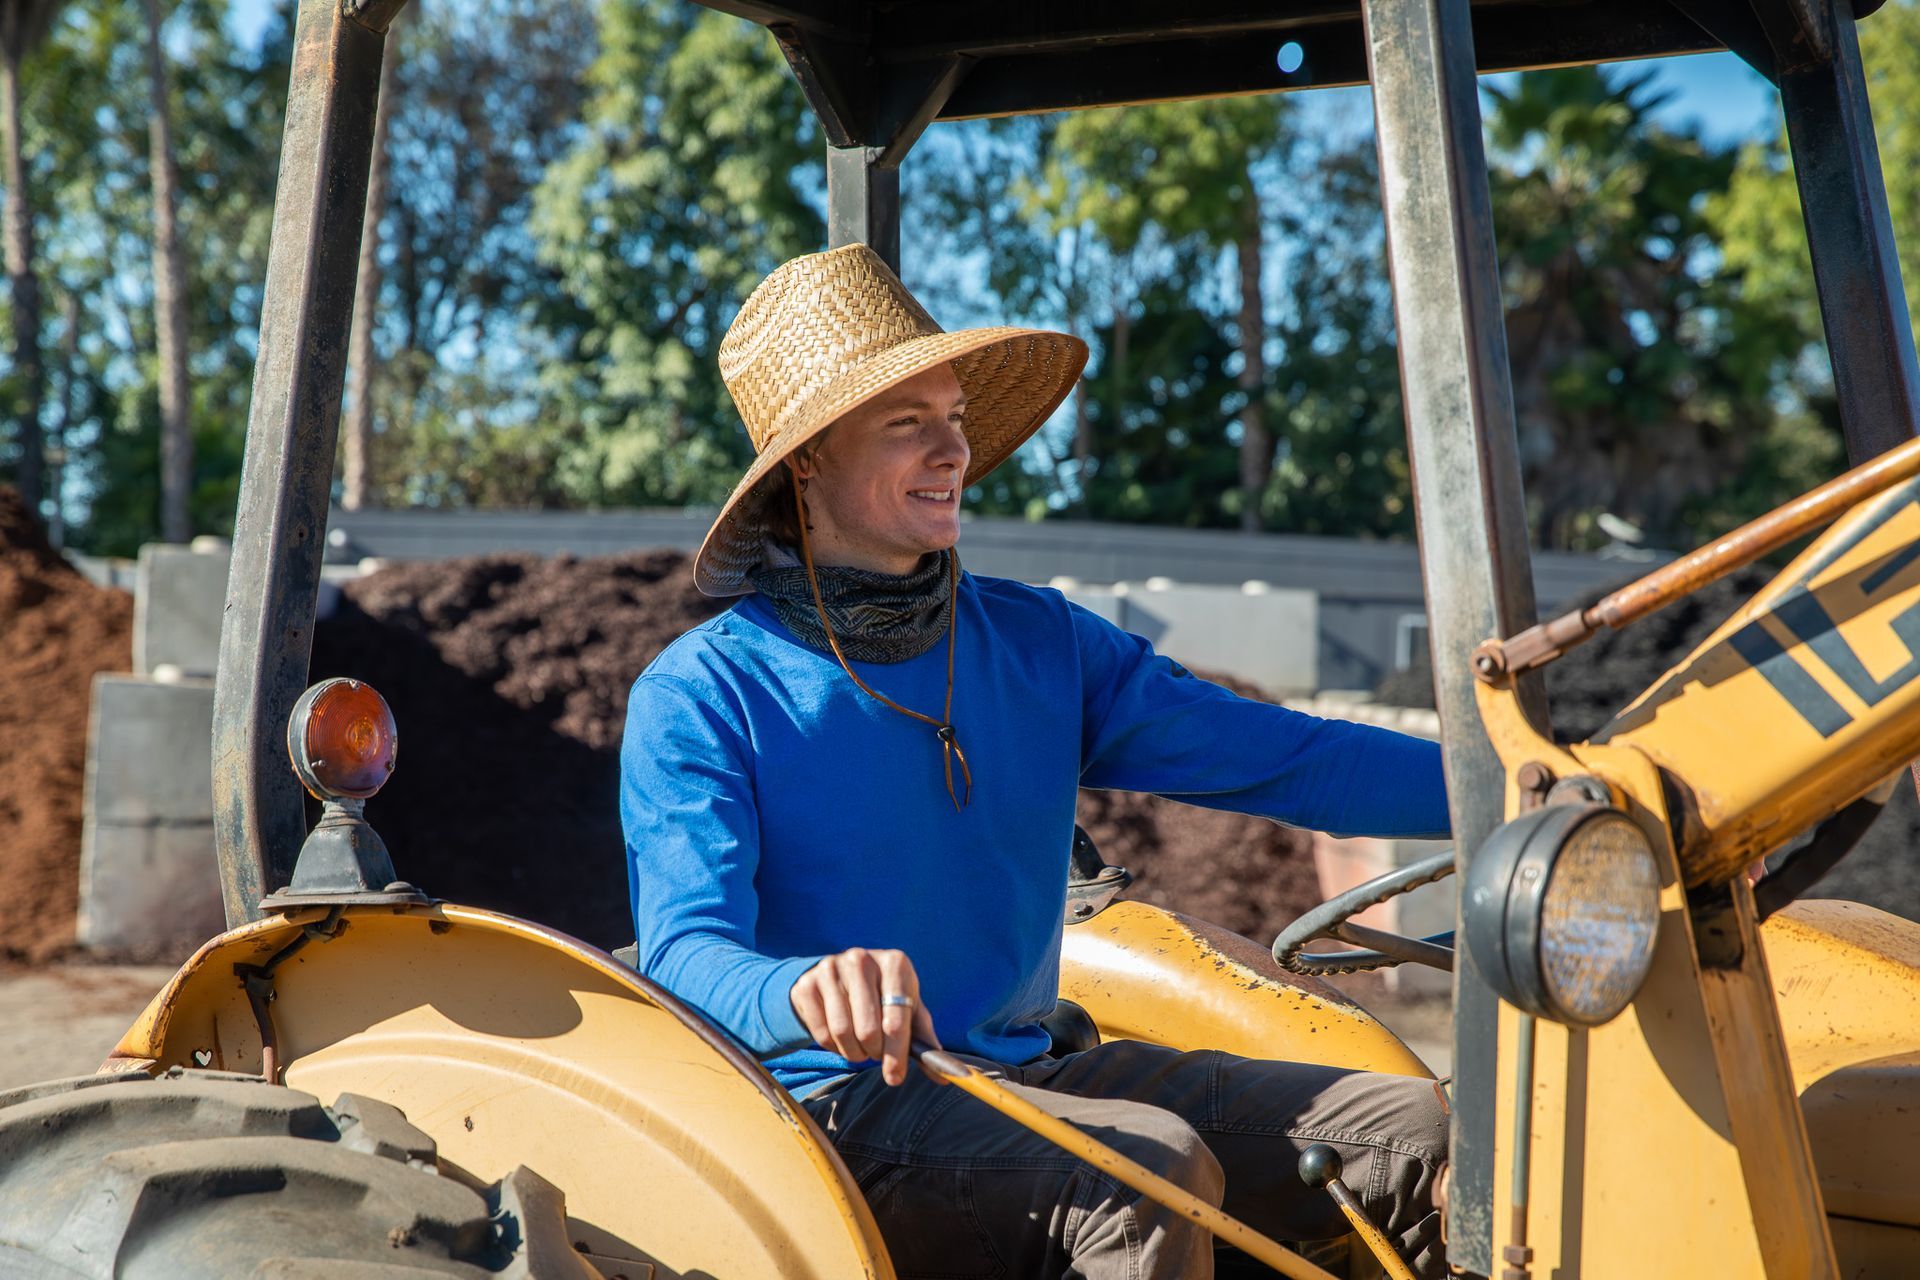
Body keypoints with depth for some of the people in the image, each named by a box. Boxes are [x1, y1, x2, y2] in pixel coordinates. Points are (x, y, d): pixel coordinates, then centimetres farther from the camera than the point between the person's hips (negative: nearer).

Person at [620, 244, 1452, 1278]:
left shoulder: (1039, 645, 10)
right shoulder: (700, 698, -5)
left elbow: (1275, 757, 5)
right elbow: (684, 953, -18)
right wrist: (805, 992, -41)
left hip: (1023, 1076, 5)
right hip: (830, 1111, -5)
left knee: (1419, 1130, -10)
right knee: (1151, 1166, -32)